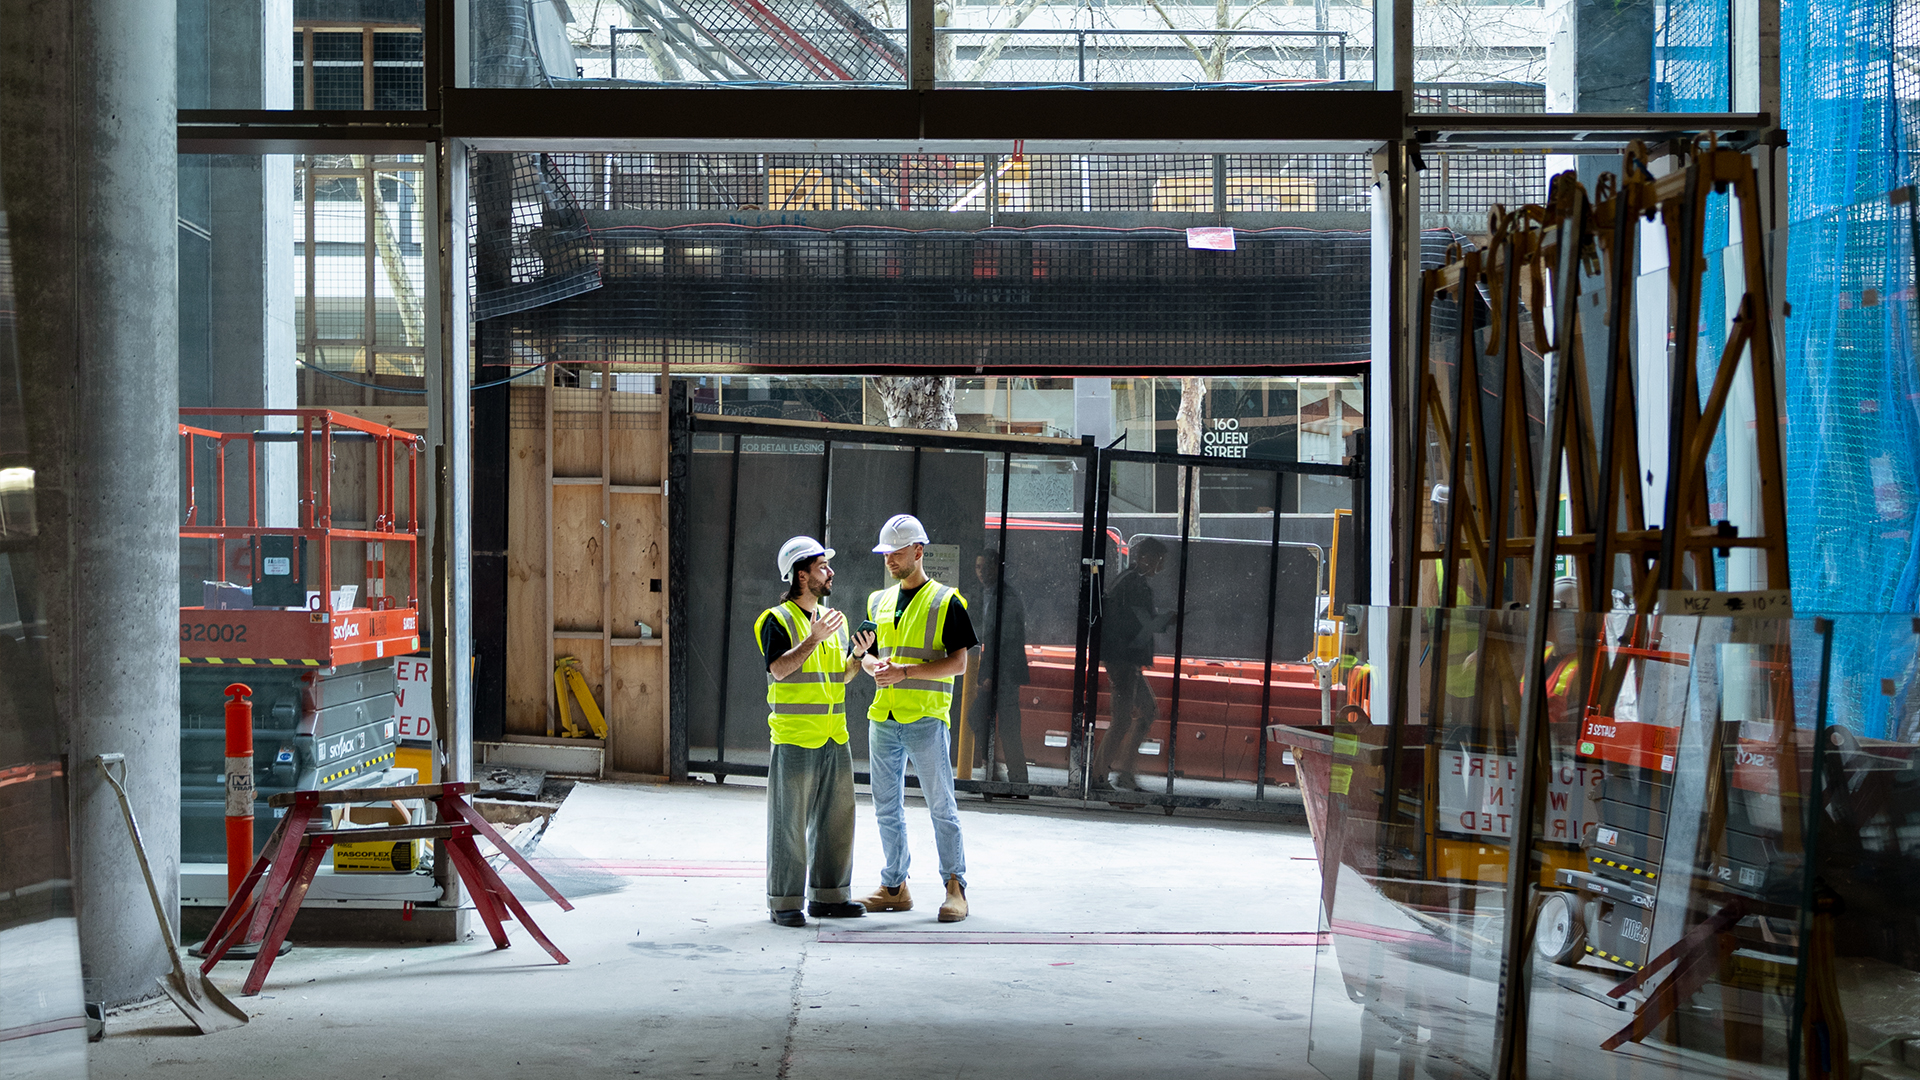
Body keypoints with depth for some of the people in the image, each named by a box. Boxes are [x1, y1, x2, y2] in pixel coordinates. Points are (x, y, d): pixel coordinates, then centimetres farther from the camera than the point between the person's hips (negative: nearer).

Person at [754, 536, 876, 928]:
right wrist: (814, 639, -23)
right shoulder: (777, 620, -5)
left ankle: (828, 895, 19)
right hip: (795, 737, -7)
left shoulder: (835, 620, 17)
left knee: (836, 819, 9)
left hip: (834, 737, 7)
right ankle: (784, 901, 2)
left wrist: (859, 654, 3)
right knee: (789, 822, -3)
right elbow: (778, 669, -18)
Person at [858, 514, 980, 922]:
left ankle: (955, 887, 3)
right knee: (887, 809, 10)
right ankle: (894, 887, 18)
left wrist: (905, 671, -18)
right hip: (883, 717, 6)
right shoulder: (879, 602, 15)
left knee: (941, 807, -3)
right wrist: (875, 665, -6)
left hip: (926, 719, -6)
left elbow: (958, 662, -9)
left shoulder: (946, 601, -4)